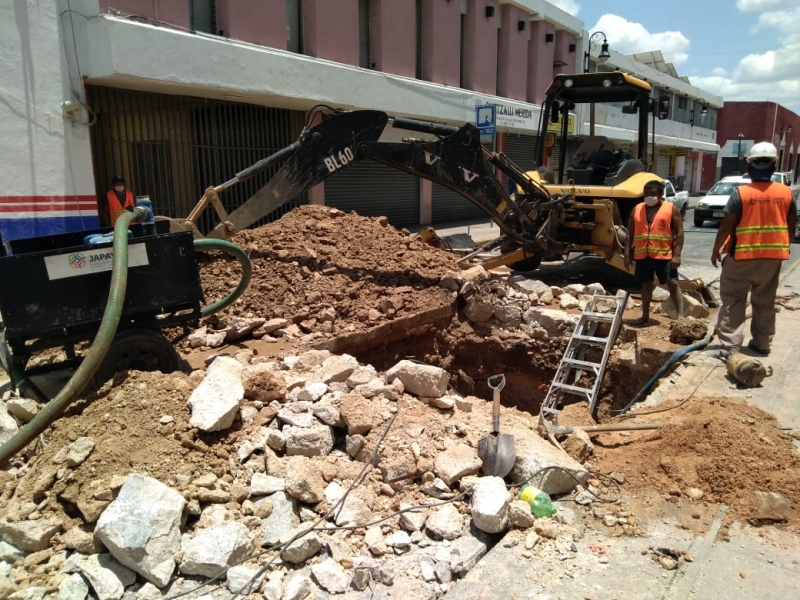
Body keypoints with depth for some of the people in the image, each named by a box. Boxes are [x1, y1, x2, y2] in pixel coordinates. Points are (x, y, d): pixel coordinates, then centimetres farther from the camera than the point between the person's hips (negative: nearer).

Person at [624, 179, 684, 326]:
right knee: (646, 285, 12)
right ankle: (645, 316, 21)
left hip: (664, 255, -3)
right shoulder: (637, 209, 8)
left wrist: (677, 255, -12)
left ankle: (680, 316, 1)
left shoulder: (671, 209, -1)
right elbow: (630, 234, 10)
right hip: (643, 255, 3)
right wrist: (627, 255, 4)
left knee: (672, 284, -3)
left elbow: (679, 233, -4)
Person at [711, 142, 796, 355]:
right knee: (765, 303, 15)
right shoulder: (786, 192, 0)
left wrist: (716, 250, 0)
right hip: (772, 256, 4)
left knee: (733, 302, 3)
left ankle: (730, 345, -2)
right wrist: (783, 248, 21)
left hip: (742, 256, -4)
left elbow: (726, 226, -12)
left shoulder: (740, 193, -13)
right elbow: (791, 226, 7)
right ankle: (762, 344, 23)